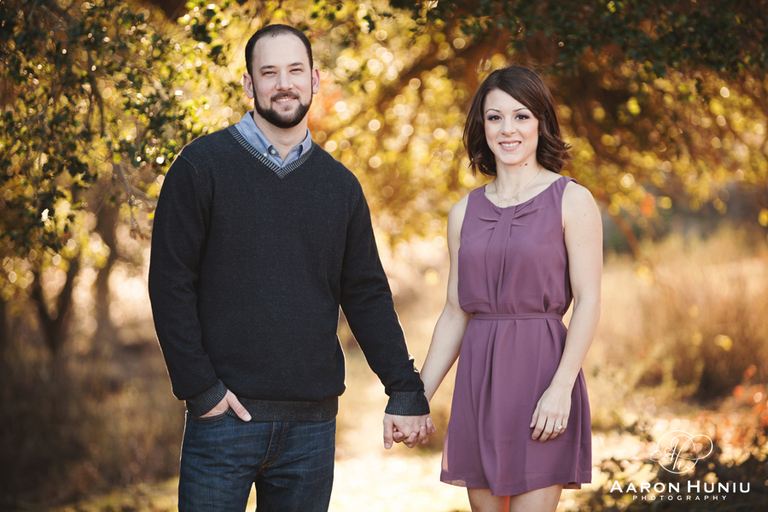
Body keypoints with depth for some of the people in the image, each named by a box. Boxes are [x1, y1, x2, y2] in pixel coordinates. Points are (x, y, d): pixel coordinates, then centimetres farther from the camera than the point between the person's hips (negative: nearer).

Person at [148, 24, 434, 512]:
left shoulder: (340, 185, 11)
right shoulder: (203, 165, -1)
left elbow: (368, 296, 12)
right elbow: (170, 283, -4)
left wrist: (407, 391, 4)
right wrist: (200, 388, -10)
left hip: (313, 423, 3)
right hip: (224, 417, -3)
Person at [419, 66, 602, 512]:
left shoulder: (571, 200, -2)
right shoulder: (465, 212, 11)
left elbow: (589, 301, -7)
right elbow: (456, 313, 14)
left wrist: (560, 388, -17)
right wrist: (418, 399, 10)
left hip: (540, 369, -5)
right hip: (479, 379, 5)